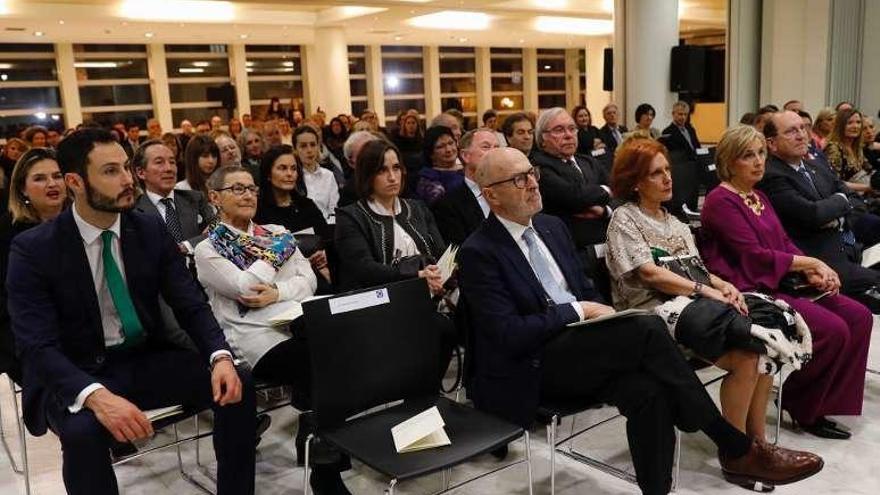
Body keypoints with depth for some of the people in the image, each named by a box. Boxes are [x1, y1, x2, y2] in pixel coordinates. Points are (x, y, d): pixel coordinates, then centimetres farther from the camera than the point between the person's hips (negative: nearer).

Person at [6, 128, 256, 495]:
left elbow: (190, 304, -3)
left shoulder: (151, 230, -1)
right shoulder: (33, 248, -12)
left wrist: (220, 356, -24)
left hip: (146, 360, 4)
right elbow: (37, 346, -19)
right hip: (72, 375, -3)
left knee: (237, 385, -18)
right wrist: (96, 395, -38)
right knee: (82, 431, -36)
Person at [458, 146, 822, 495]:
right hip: (530, 369, -7)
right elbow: (507, 335, -17)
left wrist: (601, 315, -3)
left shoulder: (551, 227, 13)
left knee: (649, 391, -26)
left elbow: (586, 291, 19)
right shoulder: (478, 253, -10)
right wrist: (578, 312, -13)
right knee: (647, 328, -25)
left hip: (579, 348, 7)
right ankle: (736, 449, -12)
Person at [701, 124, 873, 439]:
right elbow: (754, 255, -16)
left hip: (779, 283, 9)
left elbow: (785, 243, 14)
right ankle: (800, 408, 1)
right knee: (833, 329, -20)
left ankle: (826, 400, 7)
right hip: (752, 292, -9)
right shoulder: (720, 201, -10)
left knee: (858, 316, -2)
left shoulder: (759, 197, 19)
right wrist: (812, 263, -10)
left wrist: (812, 271, -5)